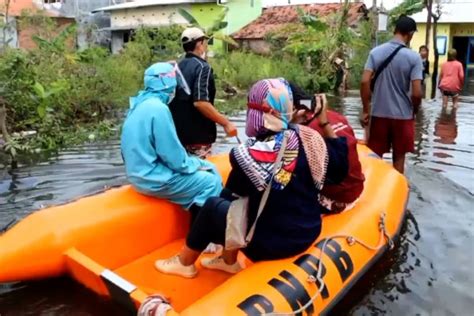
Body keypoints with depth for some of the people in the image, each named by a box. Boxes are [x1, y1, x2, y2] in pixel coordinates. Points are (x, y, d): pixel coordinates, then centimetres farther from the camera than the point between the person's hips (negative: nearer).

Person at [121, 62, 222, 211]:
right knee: (211, 182, -7)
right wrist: (197, 164, -2)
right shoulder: (158, 108, -20)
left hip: (143, 172, 10)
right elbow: (173, 156, -20)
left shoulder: (140, 104, 9)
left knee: (209, 168, 14)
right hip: (154, 178, -10)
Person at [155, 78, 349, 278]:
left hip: (273, 243, -6)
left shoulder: (247, 156, -22)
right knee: (241, 199, 18)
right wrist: (325, 123, 9)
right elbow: (340, 170, 6)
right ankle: (228, 261, 31)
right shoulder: (307, 137, -9)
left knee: (212, 206, 11)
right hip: (309, 231, 6)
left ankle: (184, 263, 30)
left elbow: (231, 193, -3)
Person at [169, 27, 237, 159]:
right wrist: (225, 123, -21)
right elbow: (200, 102, -26)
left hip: (178, 133, 9)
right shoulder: (202, 67, -15)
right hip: (197, 135, -8)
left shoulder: (178, 67, 11)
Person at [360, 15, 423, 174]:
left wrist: (365, 110, 0)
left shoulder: (376, 52, -2)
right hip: (403, 115, -2)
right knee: (398, 158, 13)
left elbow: (364, 81, -8)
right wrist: (414, 111, 6)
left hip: (378, 113, 2)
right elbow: (417, 93, -13)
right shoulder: (414, 57, -9)